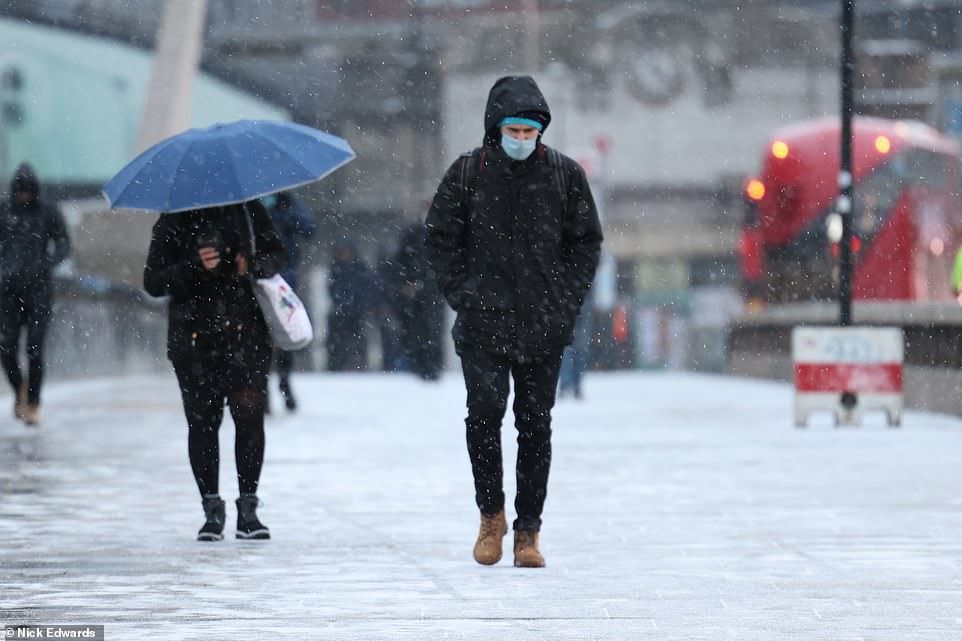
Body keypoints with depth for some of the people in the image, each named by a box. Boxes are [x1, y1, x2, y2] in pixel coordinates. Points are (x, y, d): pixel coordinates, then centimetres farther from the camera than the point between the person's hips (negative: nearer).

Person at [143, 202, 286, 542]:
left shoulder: (247, 210, 6)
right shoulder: (172, 223, 1)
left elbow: (276, 256, 13)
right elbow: (153, 282, -4)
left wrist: (253, 265, -10)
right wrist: (194, 267, -21)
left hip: (245, 330, 1)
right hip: (194, 338, 0)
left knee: (249, 413, -9)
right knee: (202, 421, 2)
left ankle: (248, 509, -1)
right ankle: (212, 510, 13)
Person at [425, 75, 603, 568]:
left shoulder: (565, 175, 5)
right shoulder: (467, 174, 2)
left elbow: (586, 242, 12)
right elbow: (440, 238, 8)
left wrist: (567, 300, 1)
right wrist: (462, 294, -2)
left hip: (545, 325, 1)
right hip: (483, 323, -1)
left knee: (535, 425, 3)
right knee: (484, 411, -13)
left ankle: (528, 531, 10)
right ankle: (491, 514, 7)